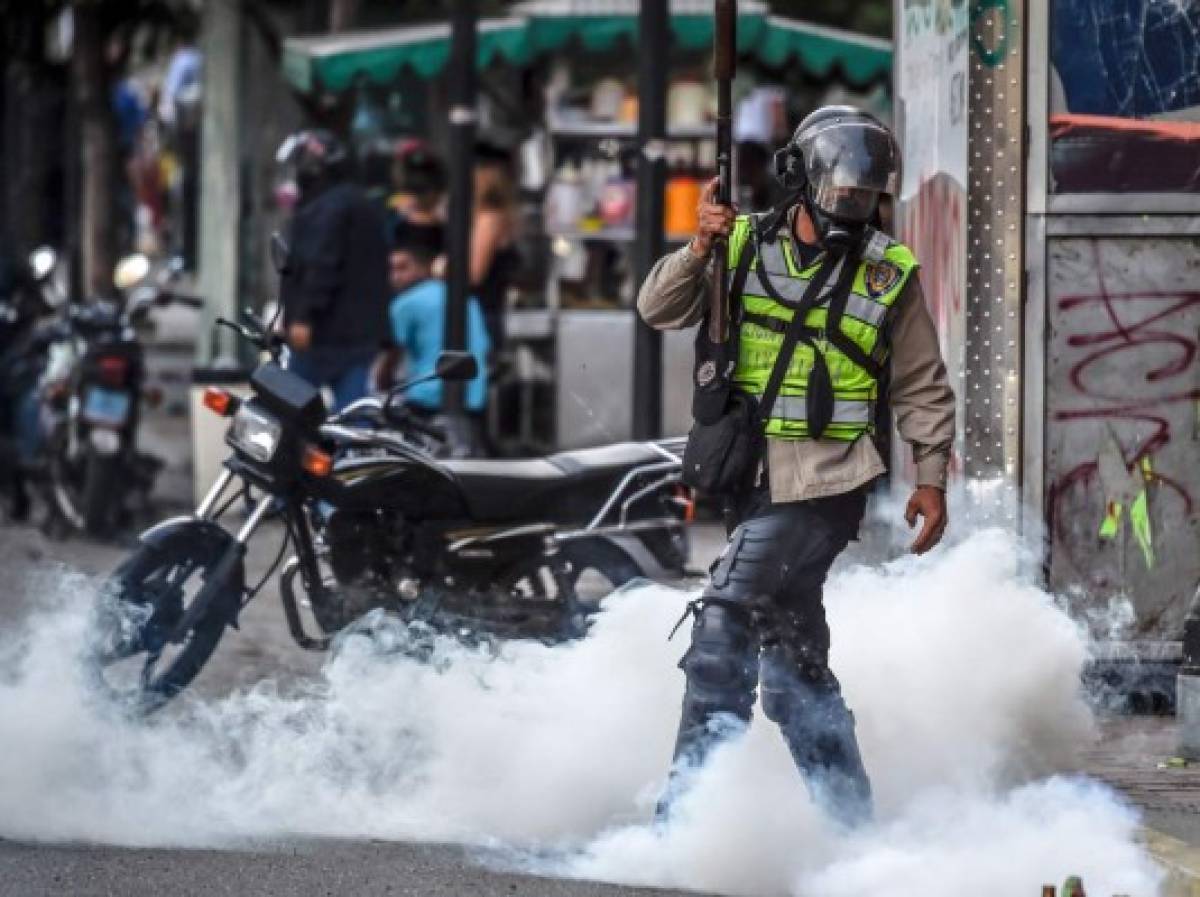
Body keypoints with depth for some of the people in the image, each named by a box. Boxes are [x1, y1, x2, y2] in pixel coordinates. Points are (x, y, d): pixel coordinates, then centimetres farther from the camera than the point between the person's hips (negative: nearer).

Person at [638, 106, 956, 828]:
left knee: (726, 618, -17)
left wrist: (932, 479, 4)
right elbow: (661, 309, -1)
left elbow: (923, 389, 8)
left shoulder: (889, 274, 2)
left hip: (827, 481, -5)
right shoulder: (745, 247, 6)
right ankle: (848, 816, 21)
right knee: (790, 646, 11)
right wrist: (701, 248, -17)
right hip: (753, 481, 5)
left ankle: (691, 801, -17)